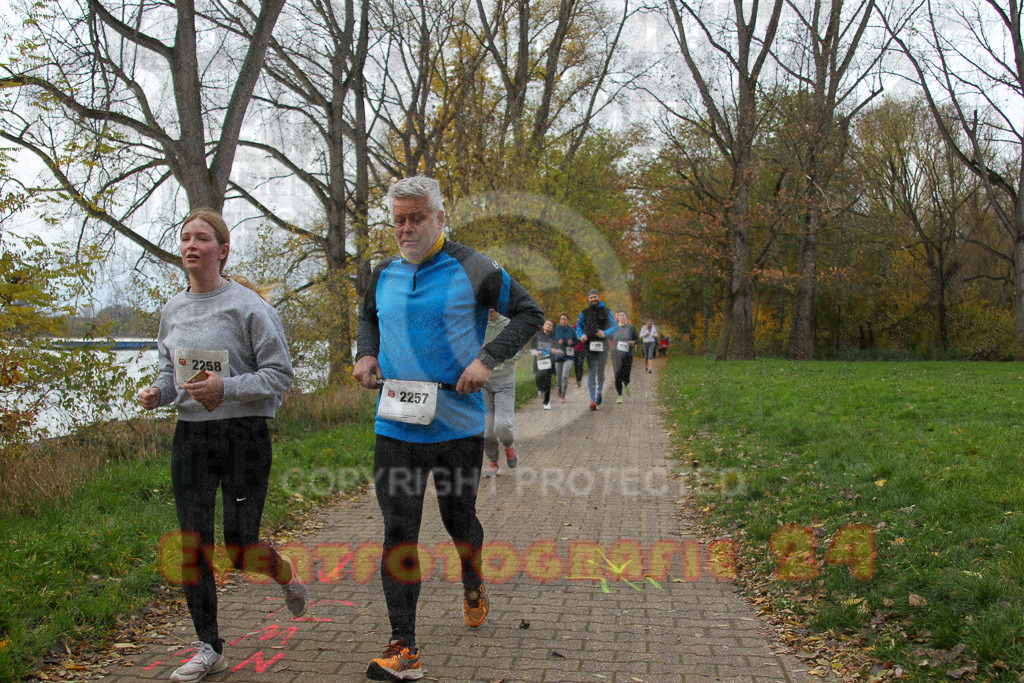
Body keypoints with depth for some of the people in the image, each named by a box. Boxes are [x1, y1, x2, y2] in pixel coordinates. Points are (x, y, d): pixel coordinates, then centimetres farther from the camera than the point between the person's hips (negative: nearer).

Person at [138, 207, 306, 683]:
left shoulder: (247, 305, -9)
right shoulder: (172, 310, 9)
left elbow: (279, 373, -9)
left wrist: (227, 387, -22)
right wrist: (157, 392, -1)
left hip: (243, 434, -5)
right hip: (189, 435, 5)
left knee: (239, 547, -1)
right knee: (192, 545, 5)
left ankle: (287, 575, 35)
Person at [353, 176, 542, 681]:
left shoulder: (472, 269, -5)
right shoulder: (384, 274, 8)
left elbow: (529, 313, -2)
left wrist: (487, 359, -13)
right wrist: (366, 354, 9)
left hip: (459, 424, -2)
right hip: (396, 426, 3)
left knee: (459, 519, 15)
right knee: (398, 531, -1)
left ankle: (472, 585, 48)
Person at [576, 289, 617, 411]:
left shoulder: (606, 311, 7)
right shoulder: (584, 312, 11)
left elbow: (614, 326, 6)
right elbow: (578, 325, 20)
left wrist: (605, 333, -13)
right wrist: (581, 335, -1)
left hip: (602, 345, -1)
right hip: (589, 345, 1)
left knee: (600, 372, 0)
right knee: (591, 371, -5)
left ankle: (598, 394, 13)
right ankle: (593, 399, -8)